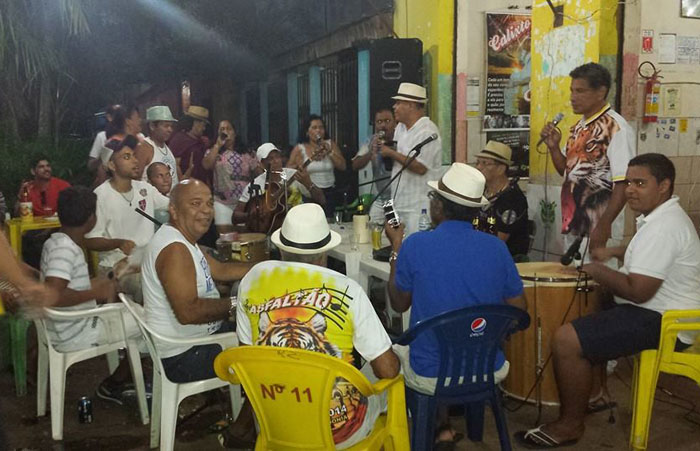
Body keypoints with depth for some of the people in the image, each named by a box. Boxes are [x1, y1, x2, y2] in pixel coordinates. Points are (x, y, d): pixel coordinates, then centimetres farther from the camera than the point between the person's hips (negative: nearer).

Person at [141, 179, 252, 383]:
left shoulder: (183, 240, 8)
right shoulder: (174, 249, -26)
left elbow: (221, 270, 16)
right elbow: (188, 311, -33)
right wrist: (234, 305, -22)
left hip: (202, 334, 10)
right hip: (184, 356, -10)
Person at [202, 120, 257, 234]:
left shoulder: (246, 153, 8)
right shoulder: (213, 151, 5)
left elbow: (257, 172, 8)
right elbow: (206, 165, -15)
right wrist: (218, 145, -11)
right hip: (222, 202, -1)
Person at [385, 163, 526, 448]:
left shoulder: (415, 245, -15)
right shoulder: (497, 247, -8)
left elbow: (399, 305, 1)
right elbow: (518, 309, 3)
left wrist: (396, 250, 10)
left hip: (431, 376, -2)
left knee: (395, 349, 30)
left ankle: (441, 427, 26)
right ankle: (445, 424, 35)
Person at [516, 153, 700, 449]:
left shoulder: (662, 228, -24)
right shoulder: (664, 215, 11)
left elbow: (638, 291, -29)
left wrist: (598, 271, -13)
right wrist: (613, 253, 17)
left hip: (663, 323, -12)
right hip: (659, 309, 12)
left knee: (567, 339, -20)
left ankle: (570, 425, -6)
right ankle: (592, 385, 31)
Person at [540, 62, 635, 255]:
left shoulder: (616, 128, -15)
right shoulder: (579, 127, 11)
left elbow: (624, 184, -18)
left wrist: (603, 226, -22)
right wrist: (553, 147, 3)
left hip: (596, 229, -8)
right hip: (572, 225, 8)